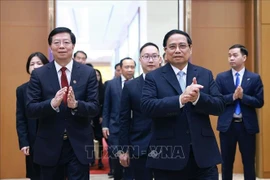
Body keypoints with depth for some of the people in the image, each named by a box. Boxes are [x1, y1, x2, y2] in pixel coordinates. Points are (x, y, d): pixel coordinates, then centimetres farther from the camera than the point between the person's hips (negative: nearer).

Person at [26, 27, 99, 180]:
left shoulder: (88, 73, -1)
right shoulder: (38, 74, -1)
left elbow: (95, 108, -4)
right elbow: (31, 109, -5)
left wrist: (76, 104, -25)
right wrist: (52, 103, -25)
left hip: (79, 145, 0)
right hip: (49, 146, 1)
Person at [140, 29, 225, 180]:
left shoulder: (205, 74, 9)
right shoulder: (154, 77, 2)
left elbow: (220, 106, 1)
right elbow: (147, 106, -14)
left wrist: (198, 98, -18)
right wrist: (180, 99, -25)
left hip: (203, 153, 2)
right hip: (168, 154, -1)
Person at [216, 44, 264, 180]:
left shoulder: (254, 78, 1)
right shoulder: (221, 77, 2)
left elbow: (259, 102, -4)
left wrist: (243, 96, -19)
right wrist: (233, 96, -20)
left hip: (247, 125, 0)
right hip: (227, 125, 0)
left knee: (249, 162, 8)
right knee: (227, 162, 10)